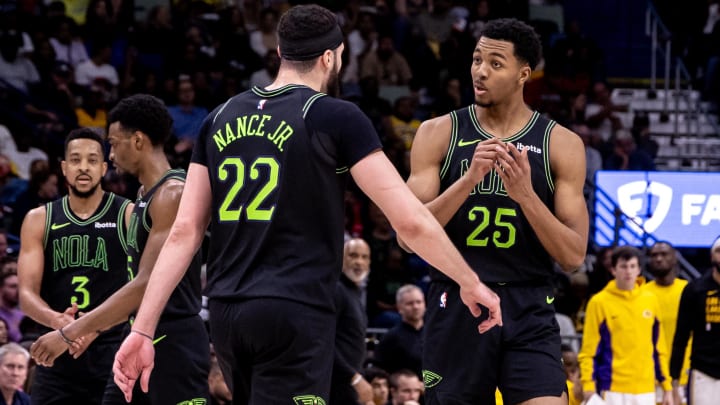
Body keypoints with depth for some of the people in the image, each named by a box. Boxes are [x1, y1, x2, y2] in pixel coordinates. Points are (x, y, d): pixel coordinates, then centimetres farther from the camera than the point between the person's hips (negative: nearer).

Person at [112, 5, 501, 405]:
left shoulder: (220, 119, 11)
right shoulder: (336, 118, -4)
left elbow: (184, 232, 7)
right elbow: (410, 220, -6)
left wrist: (142, 330, 5)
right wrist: (470, 282, 8)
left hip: (225, 312, 6)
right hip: (294, 312, -6)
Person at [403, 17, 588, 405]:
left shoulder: (561, 144, 3)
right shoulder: (439, 133, 3)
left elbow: (574, 255, -1)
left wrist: (526, 195, -17)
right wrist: (469, 179, -19)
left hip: (529, 313, -1)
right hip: (455, 307, 1)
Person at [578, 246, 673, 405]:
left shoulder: (650, 300, 11)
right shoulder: (599, 302, -1)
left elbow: (659, 348, 16)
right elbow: (589, 350, -2)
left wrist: (667, 387, 13)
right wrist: (588, 386, -12)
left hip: (646, 390, 4)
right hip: (613, 390, -4)